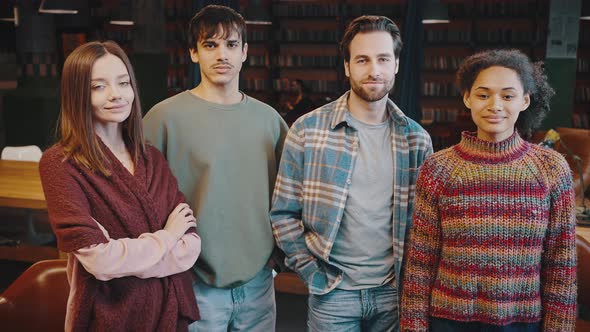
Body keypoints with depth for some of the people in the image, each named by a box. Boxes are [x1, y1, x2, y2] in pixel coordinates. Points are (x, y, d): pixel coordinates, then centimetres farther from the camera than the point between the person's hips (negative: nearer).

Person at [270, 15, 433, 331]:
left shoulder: (417, 139, 0)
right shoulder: (307, 130, -7)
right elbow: (283, 213, -3)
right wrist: (311, 272, -7)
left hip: (394, 291, 2)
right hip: (332, 290, -2)